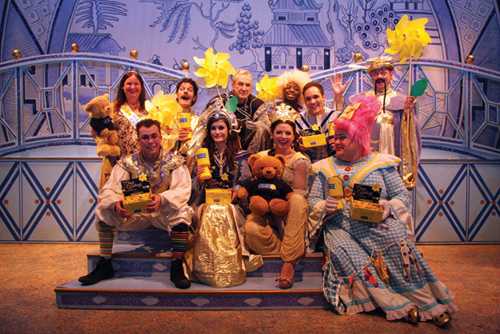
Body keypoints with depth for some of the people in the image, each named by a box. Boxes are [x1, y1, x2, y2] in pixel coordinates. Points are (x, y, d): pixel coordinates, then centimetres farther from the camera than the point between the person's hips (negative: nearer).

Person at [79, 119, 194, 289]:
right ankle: (105, 266, -4)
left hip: (163, 214, -2)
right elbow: (109, 189, -11)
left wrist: (162, 198, -41)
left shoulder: (174, 161, -7)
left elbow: (183, 189, -20)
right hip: (134, 213, 3)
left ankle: (177, 269, -22)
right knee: (104, 210, -16)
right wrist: (116, 203, -36)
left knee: (182, 212, -32)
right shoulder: (128, 162, -2)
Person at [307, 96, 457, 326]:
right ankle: (398, 306, -26)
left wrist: (387, 207, -14)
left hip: (377, 224, -1)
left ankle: (429, 302, -18)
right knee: (342, 251, -30)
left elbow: (402, 195, 8)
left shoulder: (381, 163, 12)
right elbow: (313, 199, 15)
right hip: (340, 227, 2)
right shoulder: (326, 167, 17)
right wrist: (324, 207, -8)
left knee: (397, 240, -31)